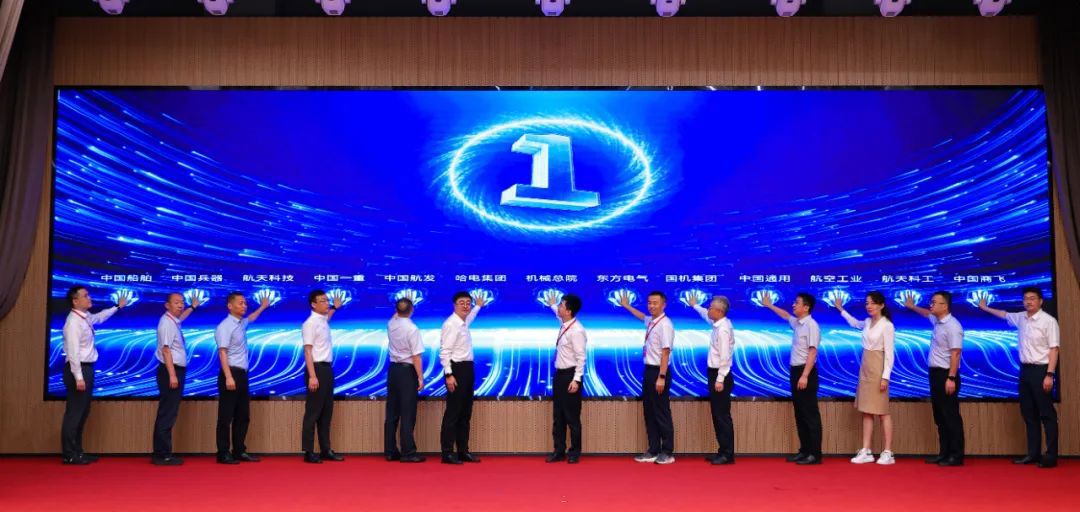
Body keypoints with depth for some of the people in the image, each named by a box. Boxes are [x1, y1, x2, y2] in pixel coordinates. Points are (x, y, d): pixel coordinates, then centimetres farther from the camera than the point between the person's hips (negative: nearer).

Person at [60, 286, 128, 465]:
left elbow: (100, 317, 35)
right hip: (78, 369, -10)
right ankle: (69, 455, 2)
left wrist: (118, 306, 41)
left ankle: (77, 452, 22)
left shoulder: (86, 317, 9)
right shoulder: (74, 322, -17)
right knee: (74, 412, -4)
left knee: (83, 411, 14)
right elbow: (73, 352, -21)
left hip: (87, 368, 10)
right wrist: (78, 377, -23)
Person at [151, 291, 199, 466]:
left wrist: (193, 307, 56)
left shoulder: (173, 321, 15)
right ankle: (162, 455, -7)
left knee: (168, 413, 11)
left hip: (176, 371, 10)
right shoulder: (167, 322, -14)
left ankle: (162, 453, 16)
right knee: (167, 413, -9)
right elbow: (166, 350, -22)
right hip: (170, 371, -10)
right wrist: (172, 375, -26)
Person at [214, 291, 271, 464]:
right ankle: (224, 454, 4)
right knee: (226, 416, -2)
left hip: (242, 374, 9)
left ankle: (239, 451, 19)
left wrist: (262, 307, 51)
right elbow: (222, 353, -20)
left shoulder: (241, 323, 13)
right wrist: (228, 377, -27)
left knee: (243, 416, 11)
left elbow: (251, 319, 40)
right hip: (231, 373, -9)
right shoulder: (225, 326, -12)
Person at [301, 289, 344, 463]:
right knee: (313, 412, -3)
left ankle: (326, 450, 19)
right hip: (317, 368, -9)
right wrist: (312, 376, -24)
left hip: (327, 368, 9)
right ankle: (309, 452, 4)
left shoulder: (323, 321, 11)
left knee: (326, 411, 12)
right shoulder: (310, 324, -14)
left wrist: (335, 307, 43)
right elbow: (307, 351, -19)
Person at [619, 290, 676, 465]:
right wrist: (627, 306, 47)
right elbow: (642, 316, 35)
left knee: (661, 413, 0)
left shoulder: (665, 325, -17)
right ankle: (653, 451, 22)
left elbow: (665, 352, -22)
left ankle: (667, 452, 12)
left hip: (658, 372, -9)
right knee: (649, 412, 13)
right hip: (649, 370, 9)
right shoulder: (650, 321, 9)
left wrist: (661, 377, -24)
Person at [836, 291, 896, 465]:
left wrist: (885, 376, -19)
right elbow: (855, 324, 34)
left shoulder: (887, 325, -13)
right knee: (866, 411, 7)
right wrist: (841, 310, 36)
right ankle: (866, 451, 10)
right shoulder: (868, 322, 9)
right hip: (865, 368, 8)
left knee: (881, 411, -2)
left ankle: (888, 453, 5)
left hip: (878, 369, -8)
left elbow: (889, 353, -15)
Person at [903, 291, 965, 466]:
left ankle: (956, 456, 4)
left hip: (946, 375, -9)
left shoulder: (952, 326, -17)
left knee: (950, 416, -3)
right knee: (939, 417, 12)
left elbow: (955, 354, -22)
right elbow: (927, 313, 36)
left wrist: (951, 378, -26)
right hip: (935, 373, 9)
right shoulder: (937, 321, 10)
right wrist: (912, 307, 42)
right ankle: (944, 453, 19)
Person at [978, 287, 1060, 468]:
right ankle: (1033, 453, 17)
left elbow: (1054, 349, -15)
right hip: (1025, 369, 7)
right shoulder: (1021, 318, 9)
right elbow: (1005, 315, 32)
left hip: (1041, 370, -7)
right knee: (1029, 414, 10)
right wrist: (985, 308, 42)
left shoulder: (1049, 321, -12)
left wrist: (1049, 375, -20)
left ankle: (1051, 456, 3)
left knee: (1046, 414, -2)